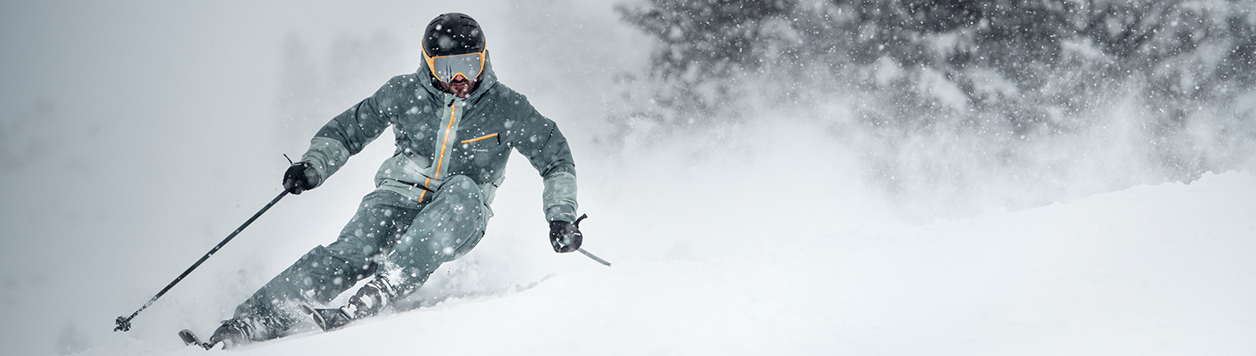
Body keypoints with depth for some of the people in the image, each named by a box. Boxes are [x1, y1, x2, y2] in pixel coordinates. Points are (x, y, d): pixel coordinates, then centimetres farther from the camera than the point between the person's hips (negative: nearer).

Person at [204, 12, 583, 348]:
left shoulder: (505, 108, -4)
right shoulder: (405, 93, -1)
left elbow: (556, 157, 6)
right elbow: (347, 129, 10)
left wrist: (560, 218, -7)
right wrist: (313, 166, -8)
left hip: (456, 223, 0)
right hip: (400, 200, 0)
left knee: (464, 190, -36)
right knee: (350, 255, -29)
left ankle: (382, 290, -46)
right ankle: (251, 321, -34)